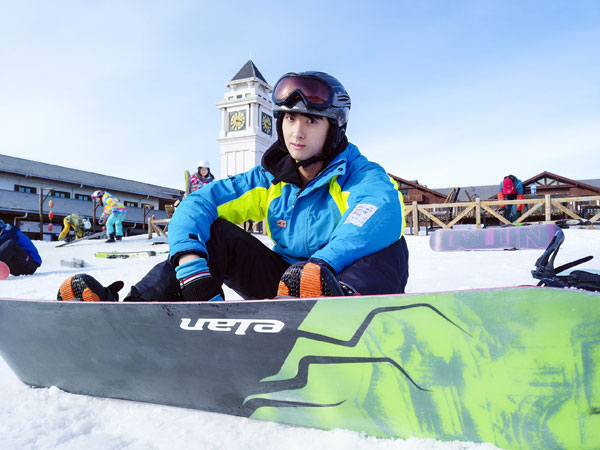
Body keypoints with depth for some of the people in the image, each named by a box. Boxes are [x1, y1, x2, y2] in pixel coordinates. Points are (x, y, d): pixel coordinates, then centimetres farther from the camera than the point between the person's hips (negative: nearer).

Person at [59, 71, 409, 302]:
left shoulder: (360, 175, -7)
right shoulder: (270, 180, 5)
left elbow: (384, 211, -32)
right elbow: (197, 203, -5)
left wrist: (324, 266, -49)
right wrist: (192, 265, -26)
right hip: (286, 286, 3)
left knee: (390, 247, -32)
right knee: (215, 233, -11)